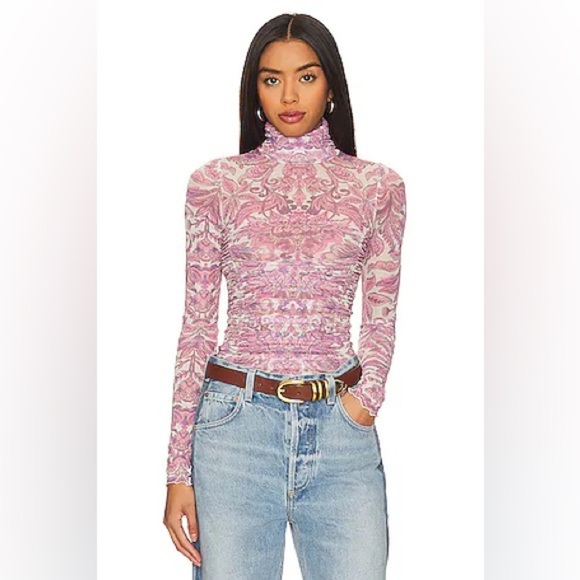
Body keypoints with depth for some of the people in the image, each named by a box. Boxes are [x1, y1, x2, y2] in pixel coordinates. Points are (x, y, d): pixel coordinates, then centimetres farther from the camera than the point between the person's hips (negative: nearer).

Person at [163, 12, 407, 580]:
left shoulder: (378, 186, 5)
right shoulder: (214, 183, 3)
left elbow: (381, 320, 12)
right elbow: (196, 326, 3)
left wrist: (367, 398, -7)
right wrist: (178, 469, 1)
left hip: (340, 426, 1)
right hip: (237, 419, 0)